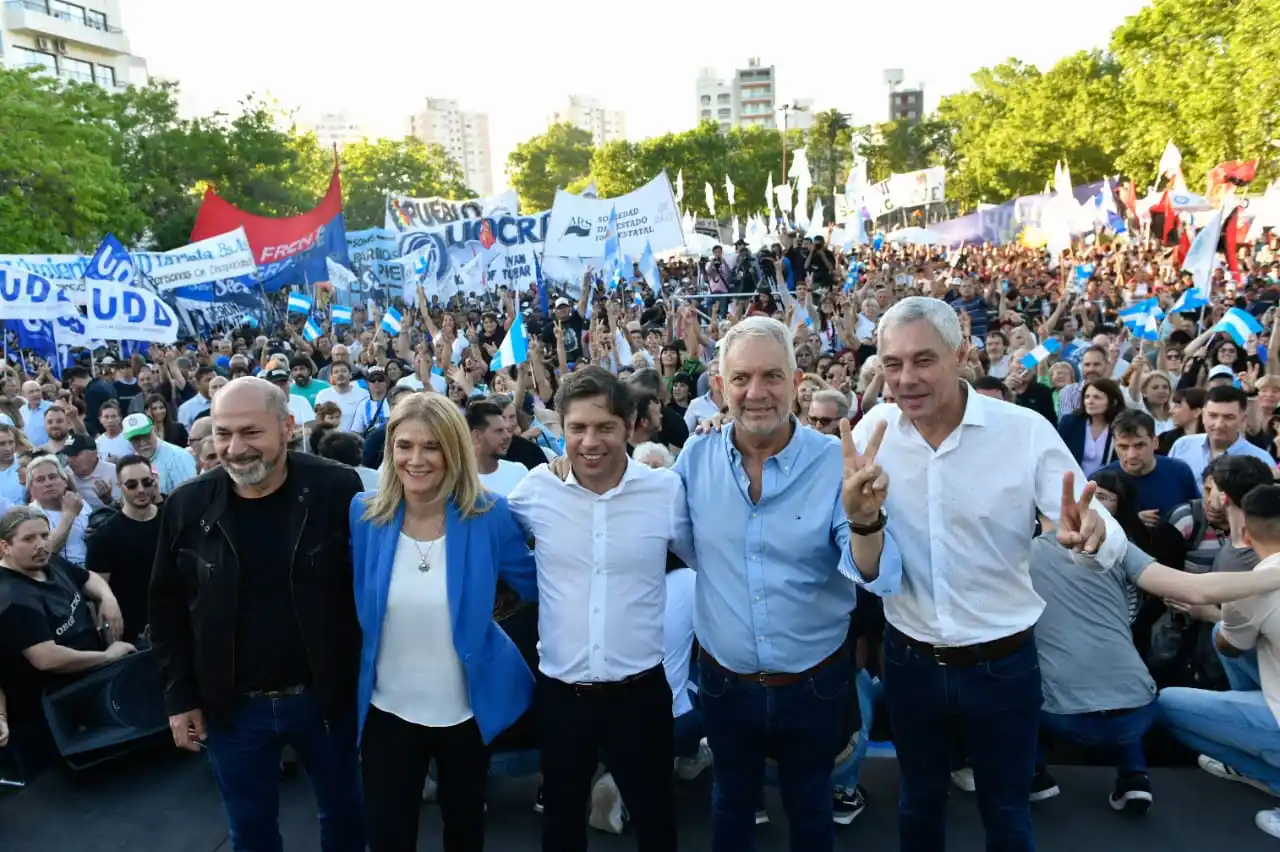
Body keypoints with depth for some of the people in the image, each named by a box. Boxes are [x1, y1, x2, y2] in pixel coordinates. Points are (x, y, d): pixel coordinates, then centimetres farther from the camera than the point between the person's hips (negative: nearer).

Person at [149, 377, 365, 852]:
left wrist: (366, 680, -7)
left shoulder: (337, 490, -16)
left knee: (344, 811, 20)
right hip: (232, 707, 2)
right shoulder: (187, 506, -8)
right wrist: (180, 696, 2)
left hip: (326, 696, -1)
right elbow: (167, 608, 3)